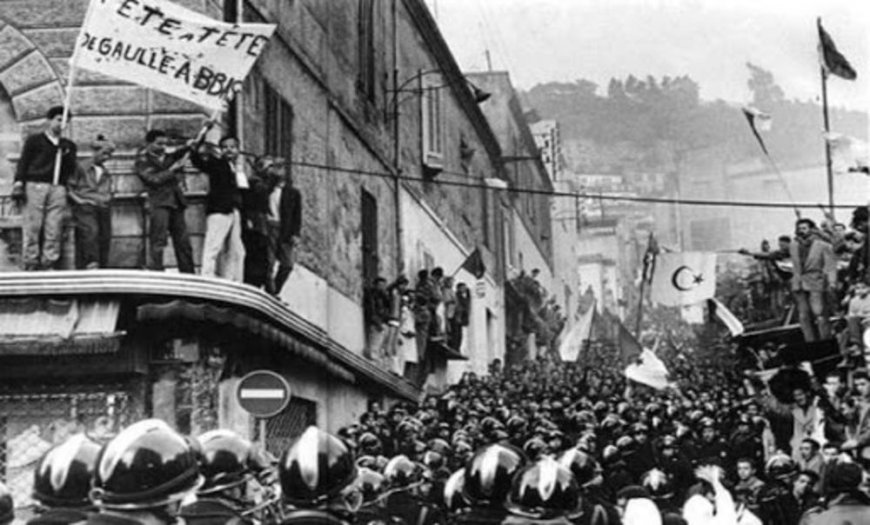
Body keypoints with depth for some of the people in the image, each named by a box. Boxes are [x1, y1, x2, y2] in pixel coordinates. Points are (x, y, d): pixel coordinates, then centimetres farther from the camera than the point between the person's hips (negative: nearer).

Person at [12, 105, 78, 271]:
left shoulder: (68, 146, 22)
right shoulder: (34, 140, 13)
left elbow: (72, 171, 15)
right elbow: (23, 162, 6)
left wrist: (67, 156, -3)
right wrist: (18, 183, -8)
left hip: (58, 189, 3)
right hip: (34, 186, -3)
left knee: (54, 230, -5)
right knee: (32, 228, -8)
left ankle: (49, 265, -4)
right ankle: (30, 265, -8)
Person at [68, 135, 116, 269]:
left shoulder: (106, 174, 20)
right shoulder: (82, 168, 3)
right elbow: (70, 187, 2)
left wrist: (106, 199, 10)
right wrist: (78, 199, -9)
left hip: (103, 207, 6)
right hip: (85, 207, -6)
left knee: (104, 237, -1)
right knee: (91, 231, -26)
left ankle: (102, 268, 4)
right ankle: (91, 264, -33)